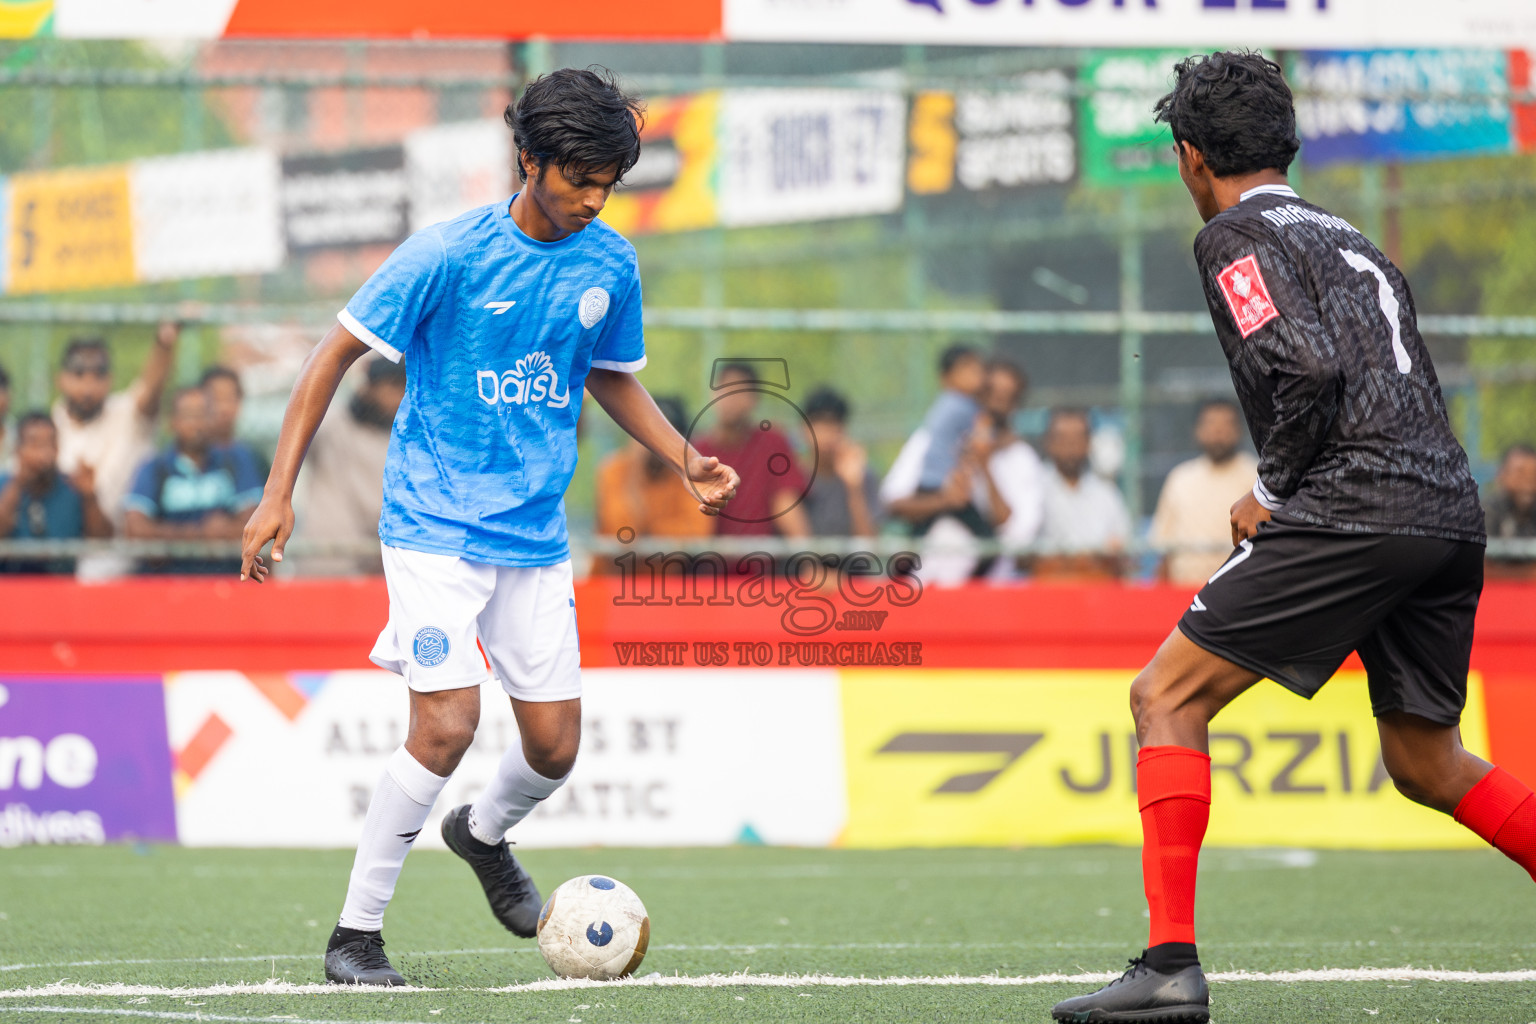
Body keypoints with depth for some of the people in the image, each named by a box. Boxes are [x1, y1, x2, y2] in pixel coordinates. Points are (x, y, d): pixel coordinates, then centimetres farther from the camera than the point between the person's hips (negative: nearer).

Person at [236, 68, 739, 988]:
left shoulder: (610, 266, 2)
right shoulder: (448, 254, -13)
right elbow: (336, 355, -8)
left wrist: (686, 461, 4)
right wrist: (279, 494, -12)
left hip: (536, 533, 5)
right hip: (436, 524, -5)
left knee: (555, 747, 4)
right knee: (447, 727, -18)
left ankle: (484, 834, 39)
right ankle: (356, 933, -4)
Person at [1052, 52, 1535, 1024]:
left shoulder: (1237, 235, 1)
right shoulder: (1349, 238, 27)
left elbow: (1308, 371, -15)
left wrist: (1271, 493, -1)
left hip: (1352, 509, -8)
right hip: (1453, 510, 8)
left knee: (1168, 697, -3)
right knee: (1427, 764, 19)